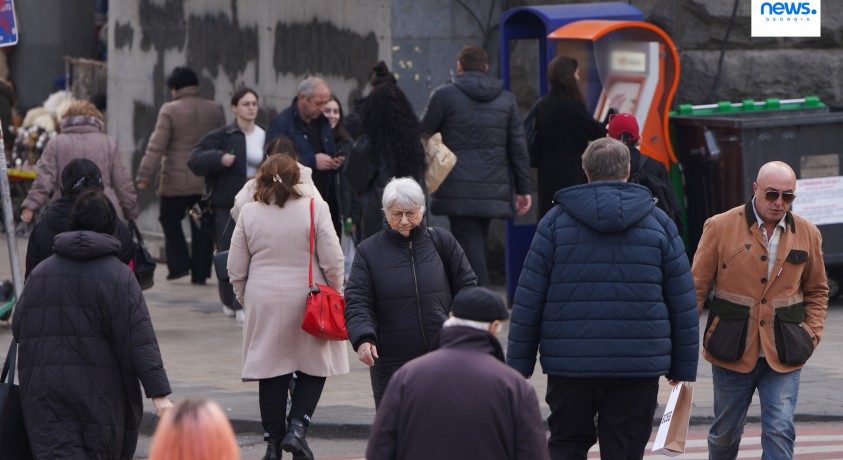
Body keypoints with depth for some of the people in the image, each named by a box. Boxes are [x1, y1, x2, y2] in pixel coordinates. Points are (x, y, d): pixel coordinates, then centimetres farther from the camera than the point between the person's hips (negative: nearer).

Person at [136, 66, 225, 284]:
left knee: (170, 219, 13)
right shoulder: (215, 110, 5)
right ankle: (200, 272, 8)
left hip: (177, 180, -4)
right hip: (207, 181, 4)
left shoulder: (170, 111, -9)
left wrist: (144, 176, -13)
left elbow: (156, 146, -13)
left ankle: (179, 264, 2)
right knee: (202, 225, 8)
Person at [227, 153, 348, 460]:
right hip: (307, 302, -2)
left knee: (271, 373, 8)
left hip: (264, 302, 2)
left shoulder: (249, 213, -2)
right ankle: (297, 427, -5)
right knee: (315, 366, 12)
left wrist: (246, 300, 17)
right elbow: (332, 261, -8)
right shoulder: (315, 208, -9)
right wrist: (336, 296, 6)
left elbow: (236, 269, 3)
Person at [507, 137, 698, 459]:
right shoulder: (659, 223, 5)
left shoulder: (555, 221, 3)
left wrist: (519, 364, 5)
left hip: (570, 365, 0)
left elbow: (528, 300, 0)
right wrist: (683, 368, 12)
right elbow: (682, 303, 6)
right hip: (639, 367, 0)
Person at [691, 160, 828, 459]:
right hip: (732, 353, -1)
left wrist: (812, 333, 4)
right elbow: (696, 286, 0)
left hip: (783, 356, 1)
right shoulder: (720, 227, -4)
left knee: (780, 431, -11)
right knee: (725, 432, 12)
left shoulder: (807, 234, 5)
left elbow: (817, 291, 18)